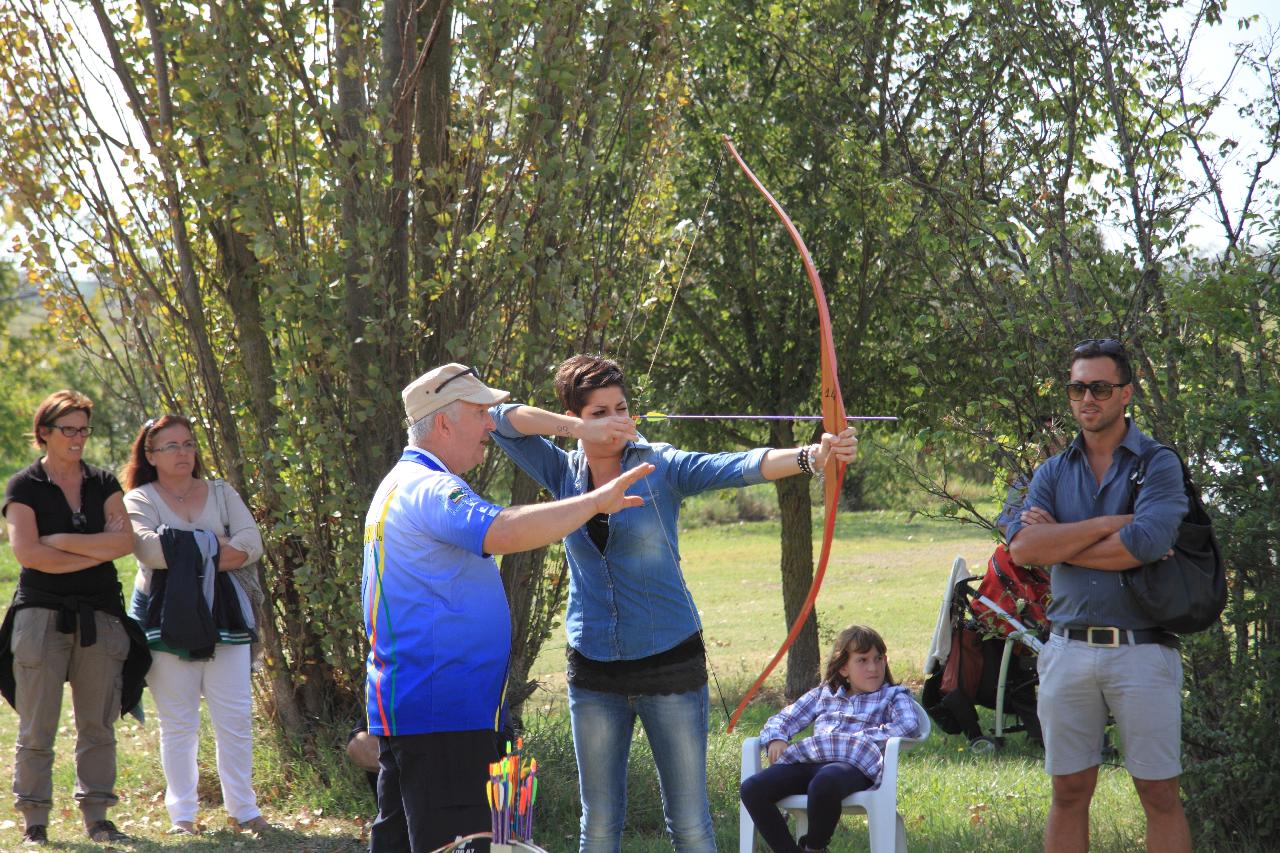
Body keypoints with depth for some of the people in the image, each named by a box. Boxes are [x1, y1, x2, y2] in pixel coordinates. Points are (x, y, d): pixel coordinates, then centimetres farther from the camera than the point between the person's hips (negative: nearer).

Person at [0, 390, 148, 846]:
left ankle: (96, 817, 10)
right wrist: (97, 550, -9)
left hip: (100, 616, 3)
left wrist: (58, 541, -9)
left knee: (99, 724, 4)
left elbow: (124, 542, -4)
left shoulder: (103, 484, 11)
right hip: (42, 615, -3)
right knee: (37, 728, -3)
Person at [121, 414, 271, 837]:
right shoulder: (139, 499, 4)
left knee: (235, 718, -1)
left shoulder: (221, 494, 13)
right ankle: (181, 814, 6)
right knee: (177, 722, 0)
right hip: (168, 619, -2)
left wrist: (188, 553, -13)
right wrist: (212, 544, -10)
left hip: (223, 614, 2)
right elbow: (149, 549, -15)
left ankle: (243, 808, 6)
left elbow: (251, 543, -1)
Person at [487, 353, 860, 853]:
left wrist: (810, 456, -40)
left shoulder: (661, 467, -6)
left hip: (670, 663, -3)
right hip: (595, 671, 3)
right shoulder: (564, 474, 3)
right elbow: (501, 419, -5)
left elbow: (737, 467, -21)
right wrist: (580, 431, -18)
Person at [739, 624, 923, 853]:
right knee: (752, 789, -23)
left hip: (855, 765, -4)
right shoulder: (824, 694, 31)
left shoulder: (892, 696, 19)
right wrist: (777, 738, 8)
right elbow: (785, 718, 33)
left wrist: (858, 740, -7)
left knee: (823, 784, -42)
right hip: (809, 763, 4)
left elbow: (909, 725, -2)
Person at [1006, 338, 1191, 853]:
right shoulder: (1053, 473, 12)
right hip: (1068, 651, 4)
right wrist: (1109, 525, -11)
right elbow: (1022, 547, -6)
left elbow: (1146, 544, -18)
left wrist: (1060, 543, -7)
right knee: (1069, 793, 9)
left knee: (1160, 794, 1)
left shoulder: (1158, 465, 0)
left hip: (1141, 651, -4)